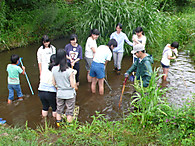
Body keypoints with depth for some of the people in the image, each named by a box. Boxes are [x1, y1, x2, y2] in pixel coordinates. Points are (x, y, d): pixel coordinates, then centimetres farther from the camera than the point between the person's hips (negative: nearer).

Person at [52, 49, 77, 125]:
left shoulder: (54, 69, -12)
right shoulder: (70, 71, -25)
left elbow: (54, 83, -2)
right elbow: (73, 85, -18)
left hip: (59, 93, 3)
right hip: (70, 94, -3)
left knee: (59, 110, 23)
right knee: (69, 112, 16)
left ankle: (58, 123, 39)